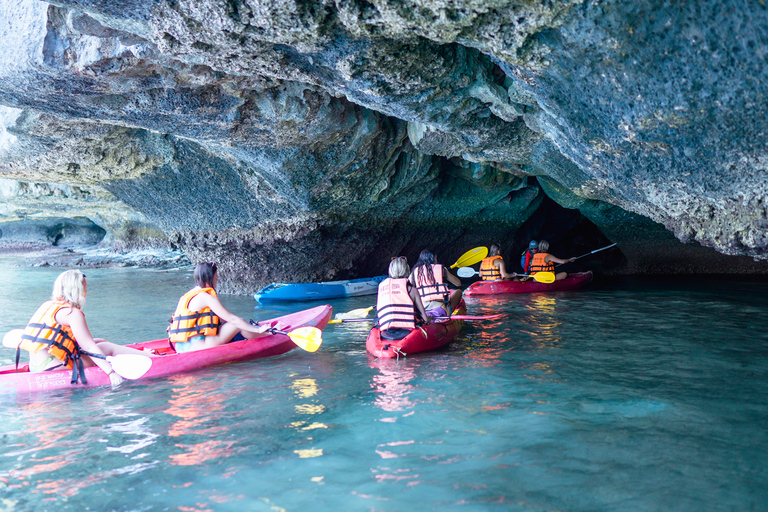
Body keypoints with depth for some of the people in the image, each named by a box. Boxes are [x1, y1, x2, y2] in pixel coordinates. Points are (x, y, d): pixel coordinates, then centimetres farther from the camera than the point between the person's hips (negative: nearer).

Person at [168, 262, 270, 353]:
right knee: (239, 324, -5)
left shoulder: (191, 294, 15)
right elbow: (233, 319, -13)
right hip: (193, 346, -9)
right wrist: (258, 330, -6)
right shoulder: (206, 297, -13)